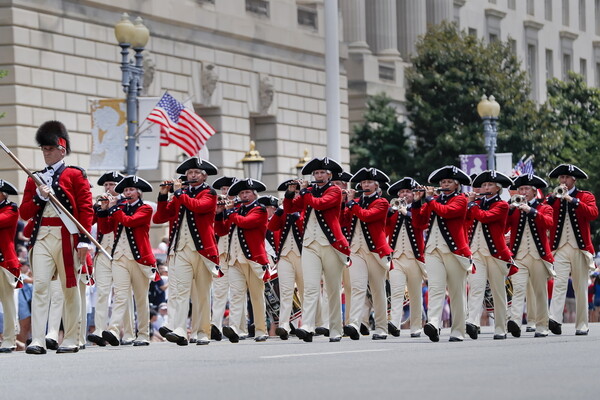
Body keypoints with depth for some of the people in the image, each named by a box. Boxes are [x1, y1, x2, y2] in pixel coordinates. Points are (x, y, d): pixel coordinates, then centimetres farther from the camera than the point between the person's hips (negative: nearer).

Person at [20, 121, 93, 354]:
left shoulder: (75, 175, 4)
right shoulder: (35, 179, 14)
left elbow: (86, 209, -2)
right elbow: (24, 213, 11)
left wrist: (84, 240, -10)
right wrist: (39, 197, -7)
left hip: (67, 236, -2)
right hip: (42, 237, 3)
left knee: (70, 288, 5)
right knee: (40, 285, -10)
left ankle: (71, 340, 10)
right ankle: (37, 341, -16)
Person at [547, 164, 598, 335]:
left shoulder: (586, 197, 8)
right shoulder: (553, 199, 13)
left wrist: (572, 200, -18)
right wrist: (553, 197, -12)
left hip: (580, 249, 0)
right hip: (560, 249, 0)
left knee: (581, 288, 4)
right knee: (559, 283, -16)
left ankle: (582, 325, 9)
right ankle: (555, 320, -29)